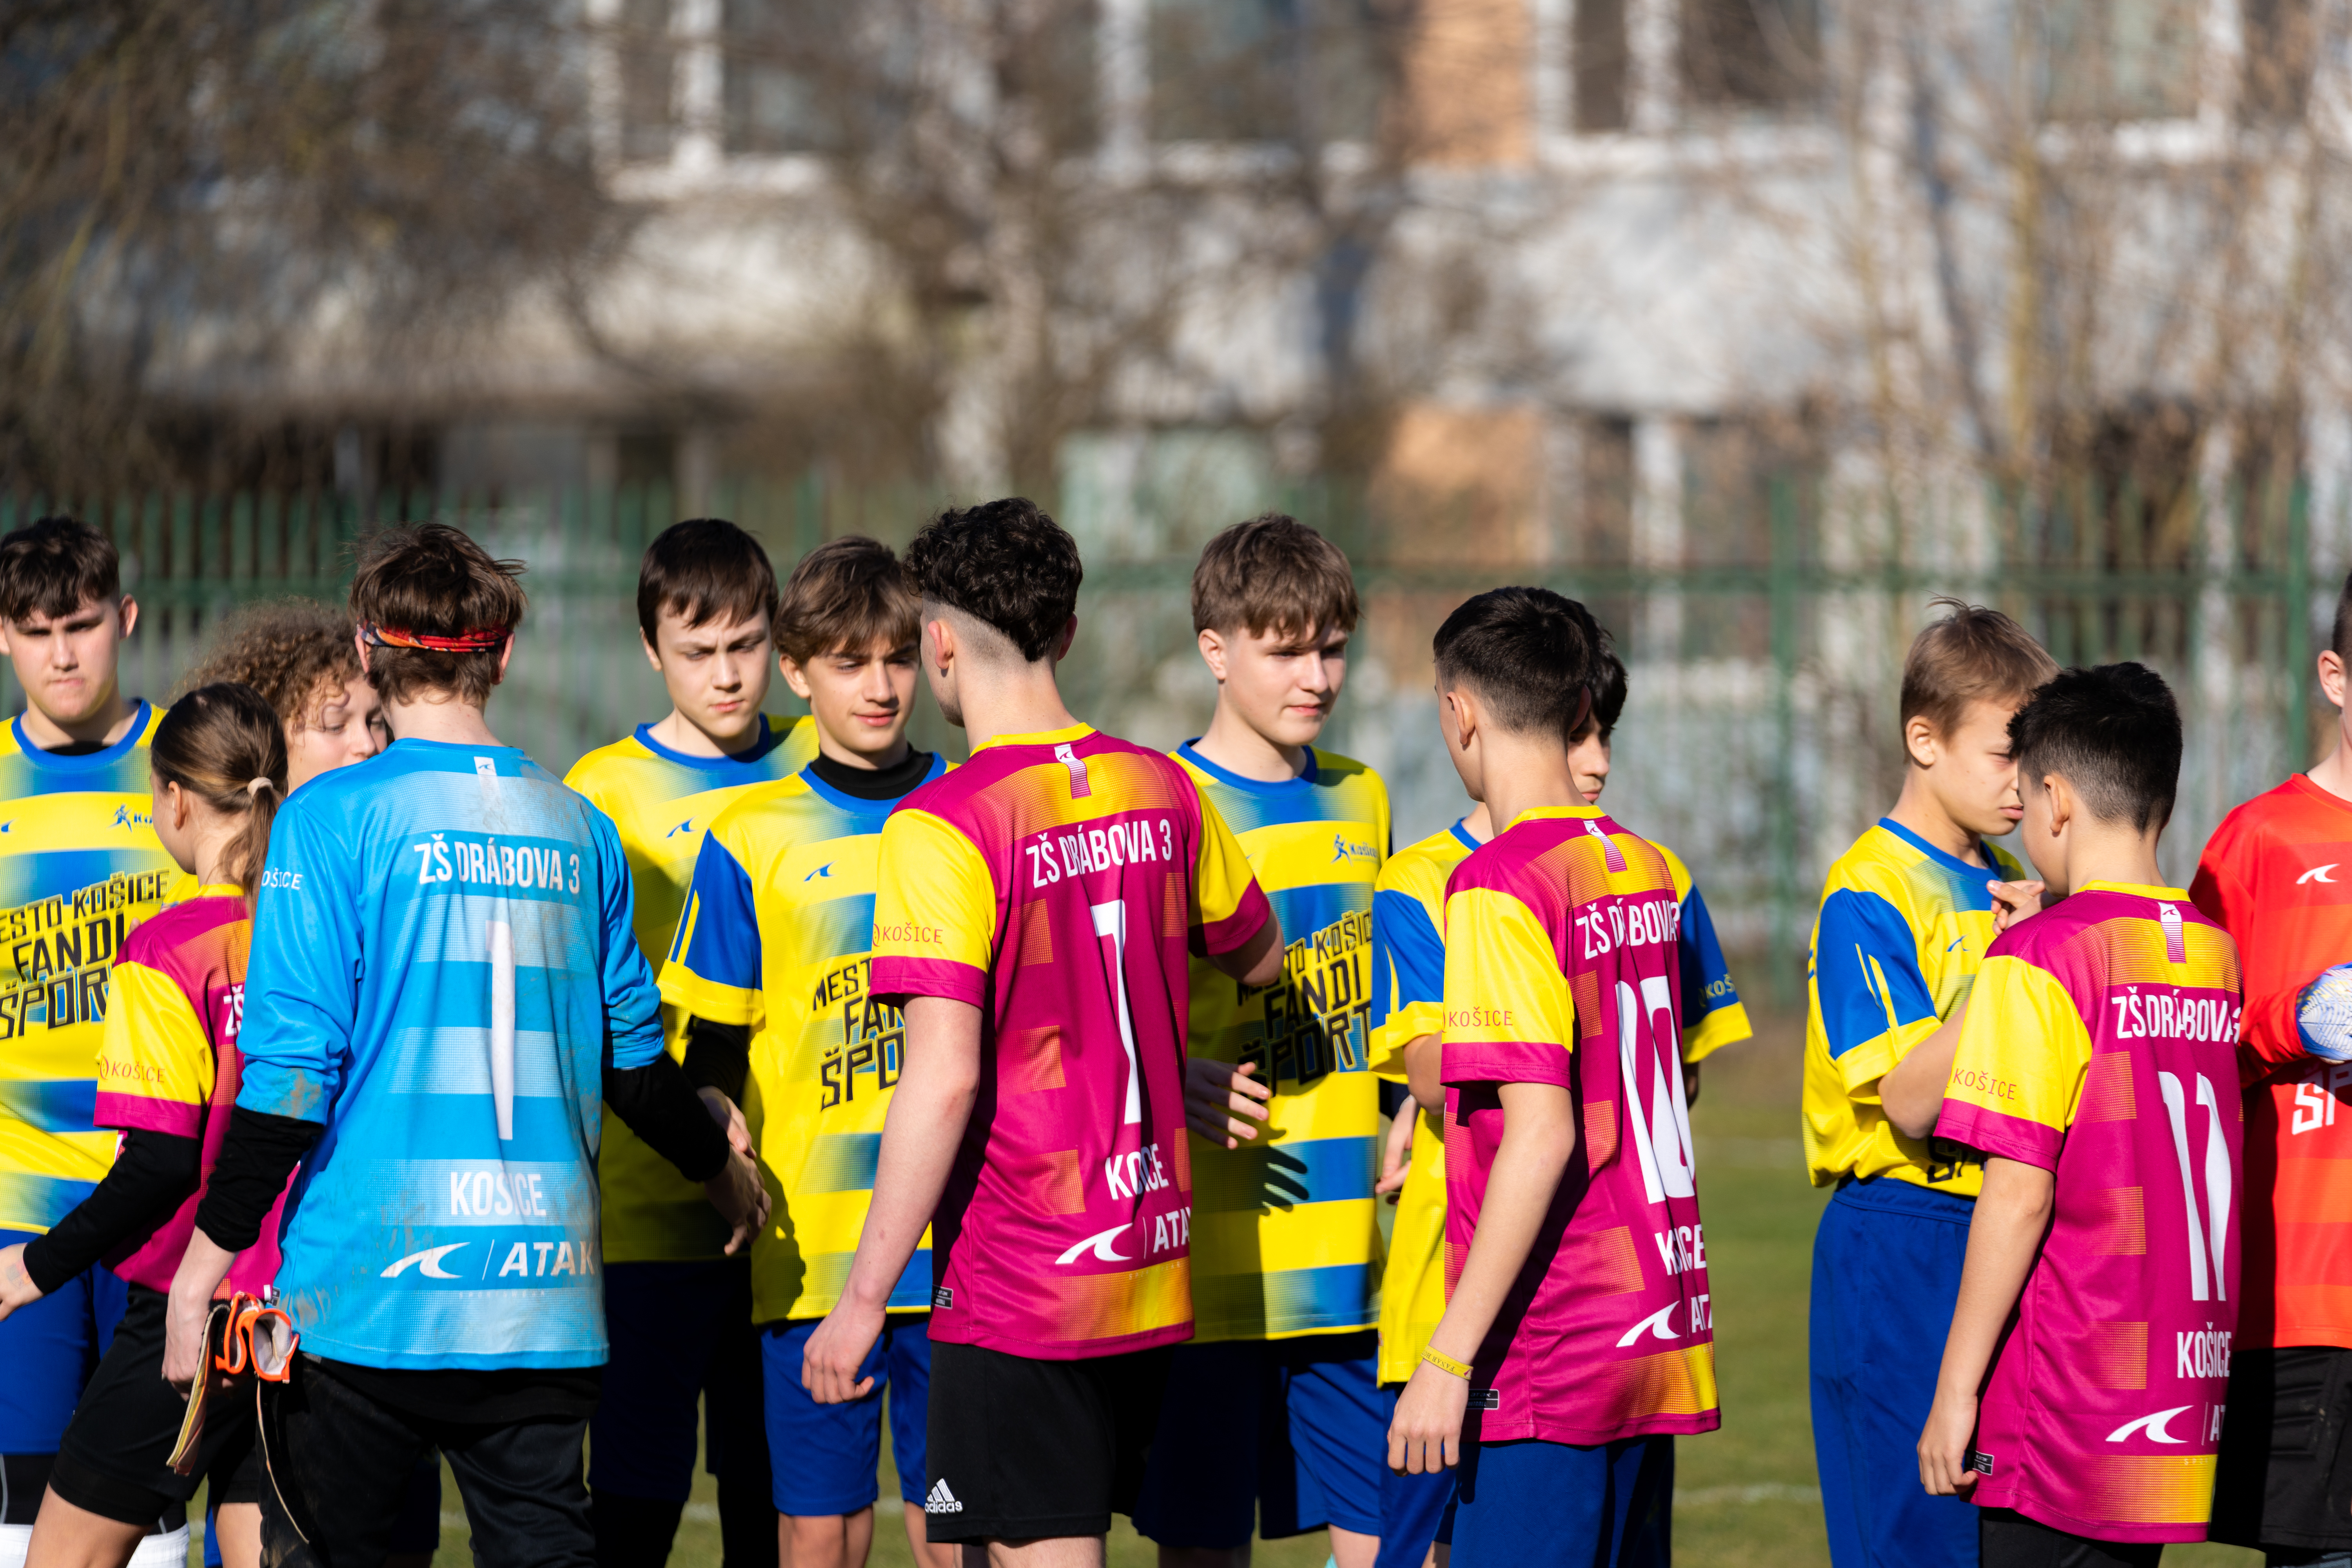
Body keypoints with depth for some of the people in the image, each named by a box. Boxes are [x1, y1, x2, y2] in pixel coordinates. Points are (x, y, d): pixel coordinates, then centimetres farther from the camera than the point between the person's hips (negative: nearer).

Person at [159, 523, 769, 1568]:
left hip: (366, 1290, -4)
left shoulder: (334, 819, -6)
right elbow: (633, 1058, 17)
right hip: (542, 1298, 4)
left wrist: (206, 1257, -4)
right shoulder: (576, 829, 8)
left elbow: (292, 1069, -11)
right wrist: (720, 1168, 36)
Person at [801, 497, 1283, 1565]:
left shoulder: (944, 827, -16)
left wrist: (864, 1298, -17)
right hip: (1151, 1274, 7)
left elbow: (943, 1080, -21)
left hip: (1017, 1280, -7)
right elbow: (1259, 960, 22)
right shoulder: (1161, 793, 4)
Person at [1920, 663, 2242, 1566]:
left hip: (2063, 1416, -7)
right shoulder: (2214, 954, 9)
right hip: (2181, 1402, 7)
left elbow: (2019, 1191, -15)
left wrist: (1955, 1388, -10)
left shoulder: (2040, 959, -11)